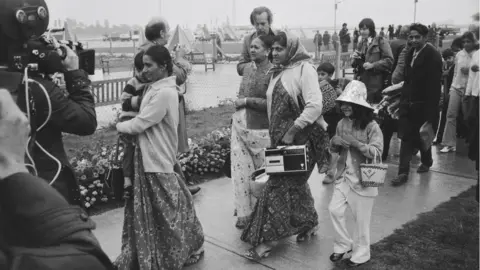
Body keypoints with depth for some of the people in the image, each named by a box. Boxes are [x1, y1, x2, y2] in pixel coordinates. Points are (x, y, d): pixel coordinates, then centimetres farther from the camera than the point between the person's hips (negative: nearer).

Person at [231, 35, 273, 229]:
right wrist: (238, 106, 6)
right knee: (240, 169, 6)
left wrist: (247, 101, -15)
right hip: (239, 126, 6)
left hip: (259, 130, -6)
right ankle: (243, 212, 18)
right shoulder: (247, 68, 9)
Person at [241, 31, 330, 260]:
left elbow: (315, 106, -21)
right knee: (294, 183, 15)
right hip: (281, 138, 7)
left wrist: (293, 131, -21)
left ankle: (267, 239, 3)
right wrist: (275, 134, 10)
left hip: (299, 138, -7)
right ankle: (309, 223, 33)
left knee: (279, 184, -5)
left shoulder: (304, 69, -11)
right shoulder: (278, 72, 12)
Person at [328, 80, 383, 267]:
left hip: (363, 179, -5)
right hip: (344, 176, 5)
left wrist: (356, 143, -28)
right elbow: (335, 150, 13)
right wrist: (334, 142, -10)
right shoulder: (341, 124, 3)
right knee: (334, 209, 1)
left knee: (361, 219, 6)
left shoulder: (371, 127, -14)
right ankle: (343, 244, 23)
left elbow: (377, 153, -21)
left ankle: (361, 254, 24)